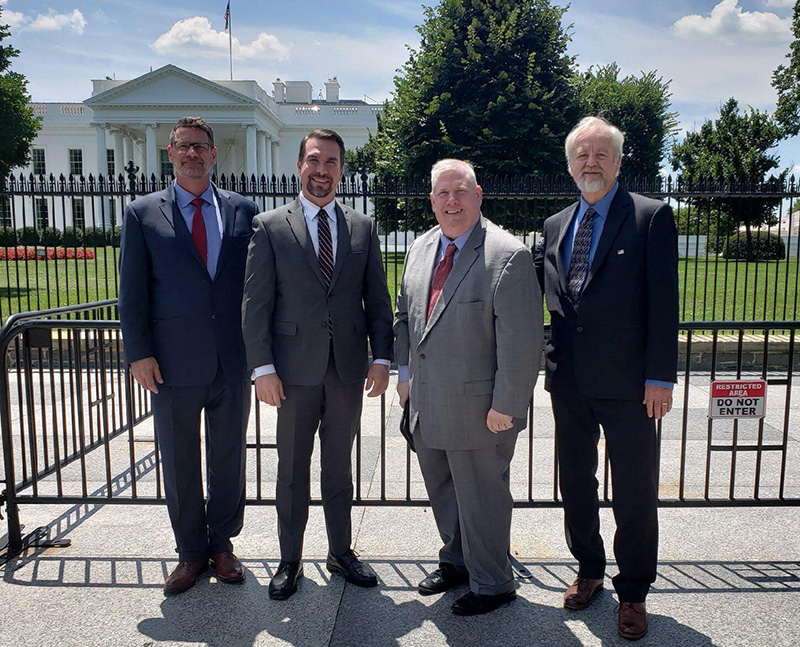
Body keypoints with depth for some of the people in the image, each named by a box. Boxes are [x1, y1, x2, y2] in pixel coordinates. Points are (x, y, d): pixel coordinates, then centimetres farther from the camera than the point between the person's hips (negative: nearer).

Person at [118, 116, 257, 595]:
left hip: (233, 361, 1)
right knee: (179, 465, 11)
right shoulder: (143, 213, 4)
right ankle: (191, 553, 29)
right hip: (173, 363, 0)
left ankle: (222, 543, 32)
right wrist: (139, 353, -6)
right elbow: (132, 290, 2)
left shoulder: (244, 211, 6)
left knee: (229, 461, 13)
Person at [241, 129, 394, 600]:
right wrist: (263, 367, -10)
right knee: (293, 469, 11)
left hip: (349, 367, 2)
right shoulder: (271, 227, 0)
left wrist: (382, 357, -1)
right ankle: (290, 561, 28)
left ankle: (342, 552, 32)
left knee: (340, 466, 15)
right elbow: (256, 303, -4)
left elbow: (377, 298, 7)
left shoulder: (364, 227, 7)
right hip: (295, 369, -2)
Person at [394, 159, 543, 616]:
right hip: (426, 404, 7)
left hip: (478, 409, -7)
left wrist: (505, 406, -18)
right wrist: (405, 372, 11)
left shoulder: (508, 256, -17)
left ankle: (492, 584, 32)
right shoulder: (421, 248, 7)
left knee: (480, 497, 9)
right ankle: (457, 561, 46)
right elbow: (404, 315, 17)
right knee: (442, 491, 23)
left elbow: (522, 341, -19)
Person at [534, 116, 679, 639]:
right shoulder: (556, 225, 11)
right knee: (575, 483, 17)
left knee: (635, 492, 7)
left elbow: (663, 302, -9)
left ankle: (633, 592, 27)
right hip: (569, 379, 5)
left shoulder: (652, 217, -4)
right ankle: (589, 570, 37)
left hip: (626, 381, -4)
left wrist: (660, 376, -14)